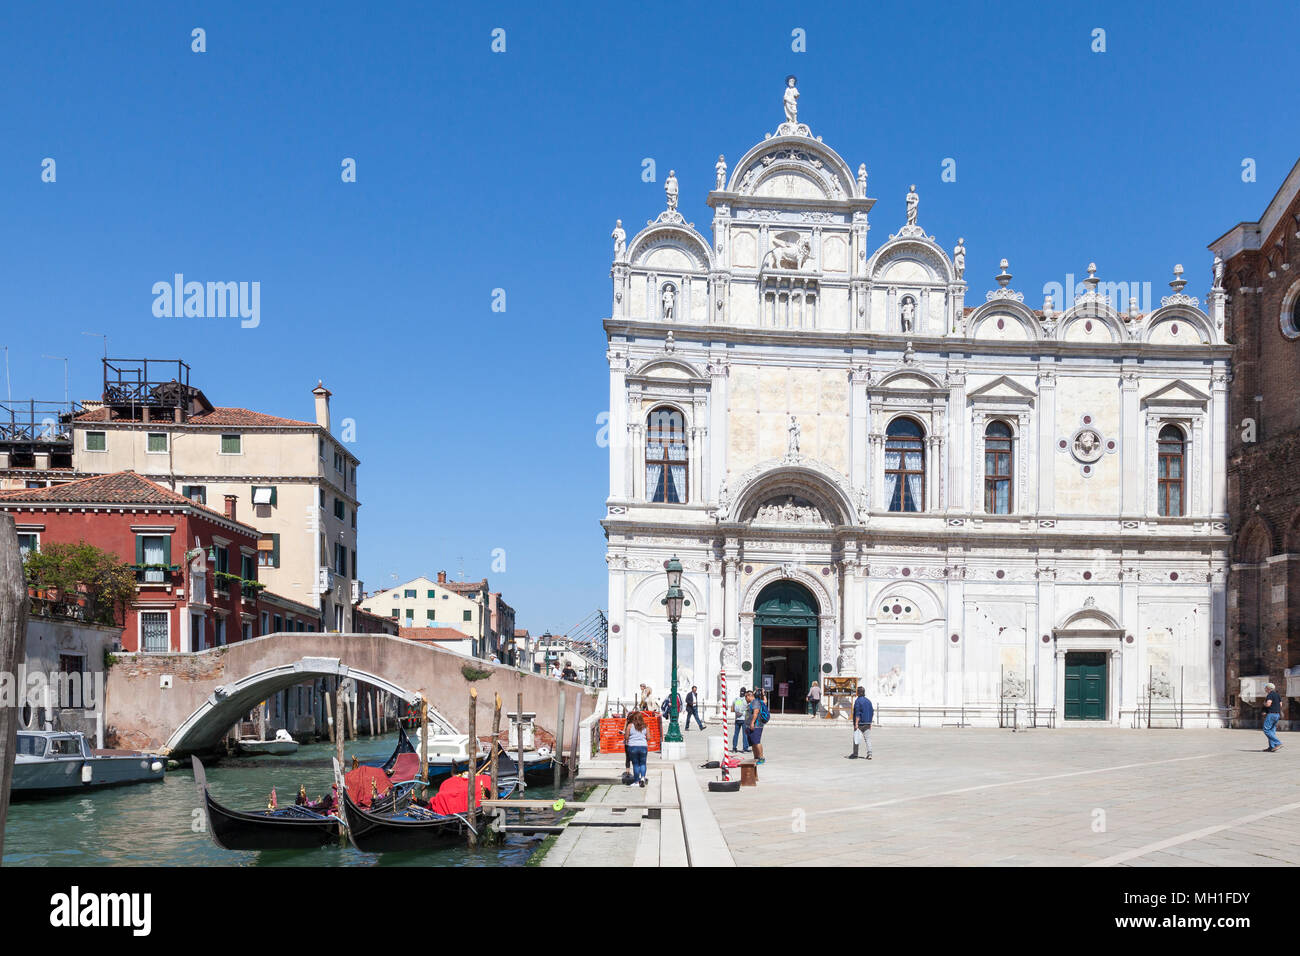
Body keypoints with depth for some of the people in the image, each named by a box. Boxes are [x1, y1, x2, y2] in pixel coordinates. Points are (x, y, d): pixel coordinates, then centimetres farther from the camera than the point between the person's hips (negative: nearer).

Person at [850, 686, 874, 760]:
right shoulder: (868, 701, 10)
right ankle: (869, 753, -7)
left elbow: (857, 713, -17)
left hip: (860, 723, -6)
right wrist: (870, 723, 18)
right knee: (868, 739, 4)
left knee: (856, 738, 4)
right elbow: (872, 713, 13)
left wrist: (856, 723, -16)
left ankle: (855, 754, 9)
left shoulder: (858, 701, -11)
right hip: (867, 723, 6)